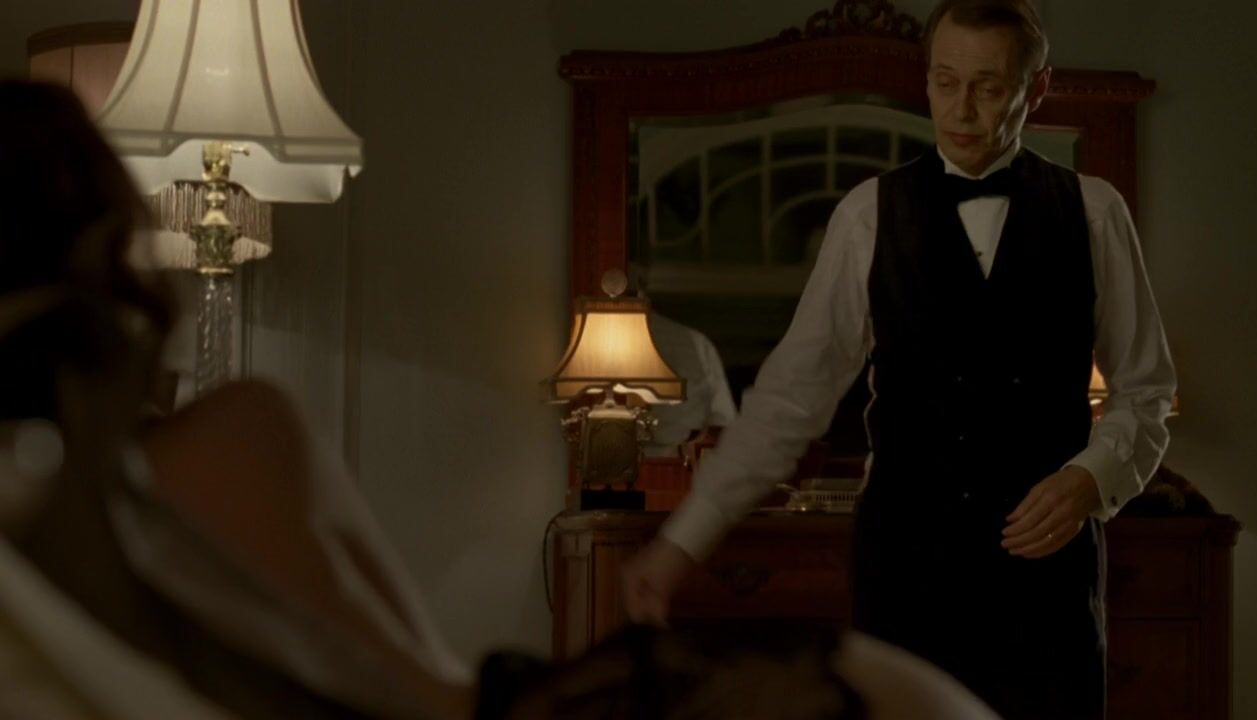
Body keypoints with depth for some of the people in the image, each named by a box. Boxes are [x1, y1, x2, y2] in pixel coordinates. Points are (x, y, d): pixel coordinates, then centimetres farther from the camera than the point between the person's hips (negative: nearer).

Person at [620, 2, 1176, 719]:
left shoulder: (1094, 212, 4)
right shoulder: (870, 215, 2)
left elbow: (1145, 391, 8)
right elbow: (794, 390, 0)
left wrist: (1091, 478, -12)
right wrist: (686, 537, -6)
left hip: (1047, 550, 1)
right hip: (905, 556, 0)